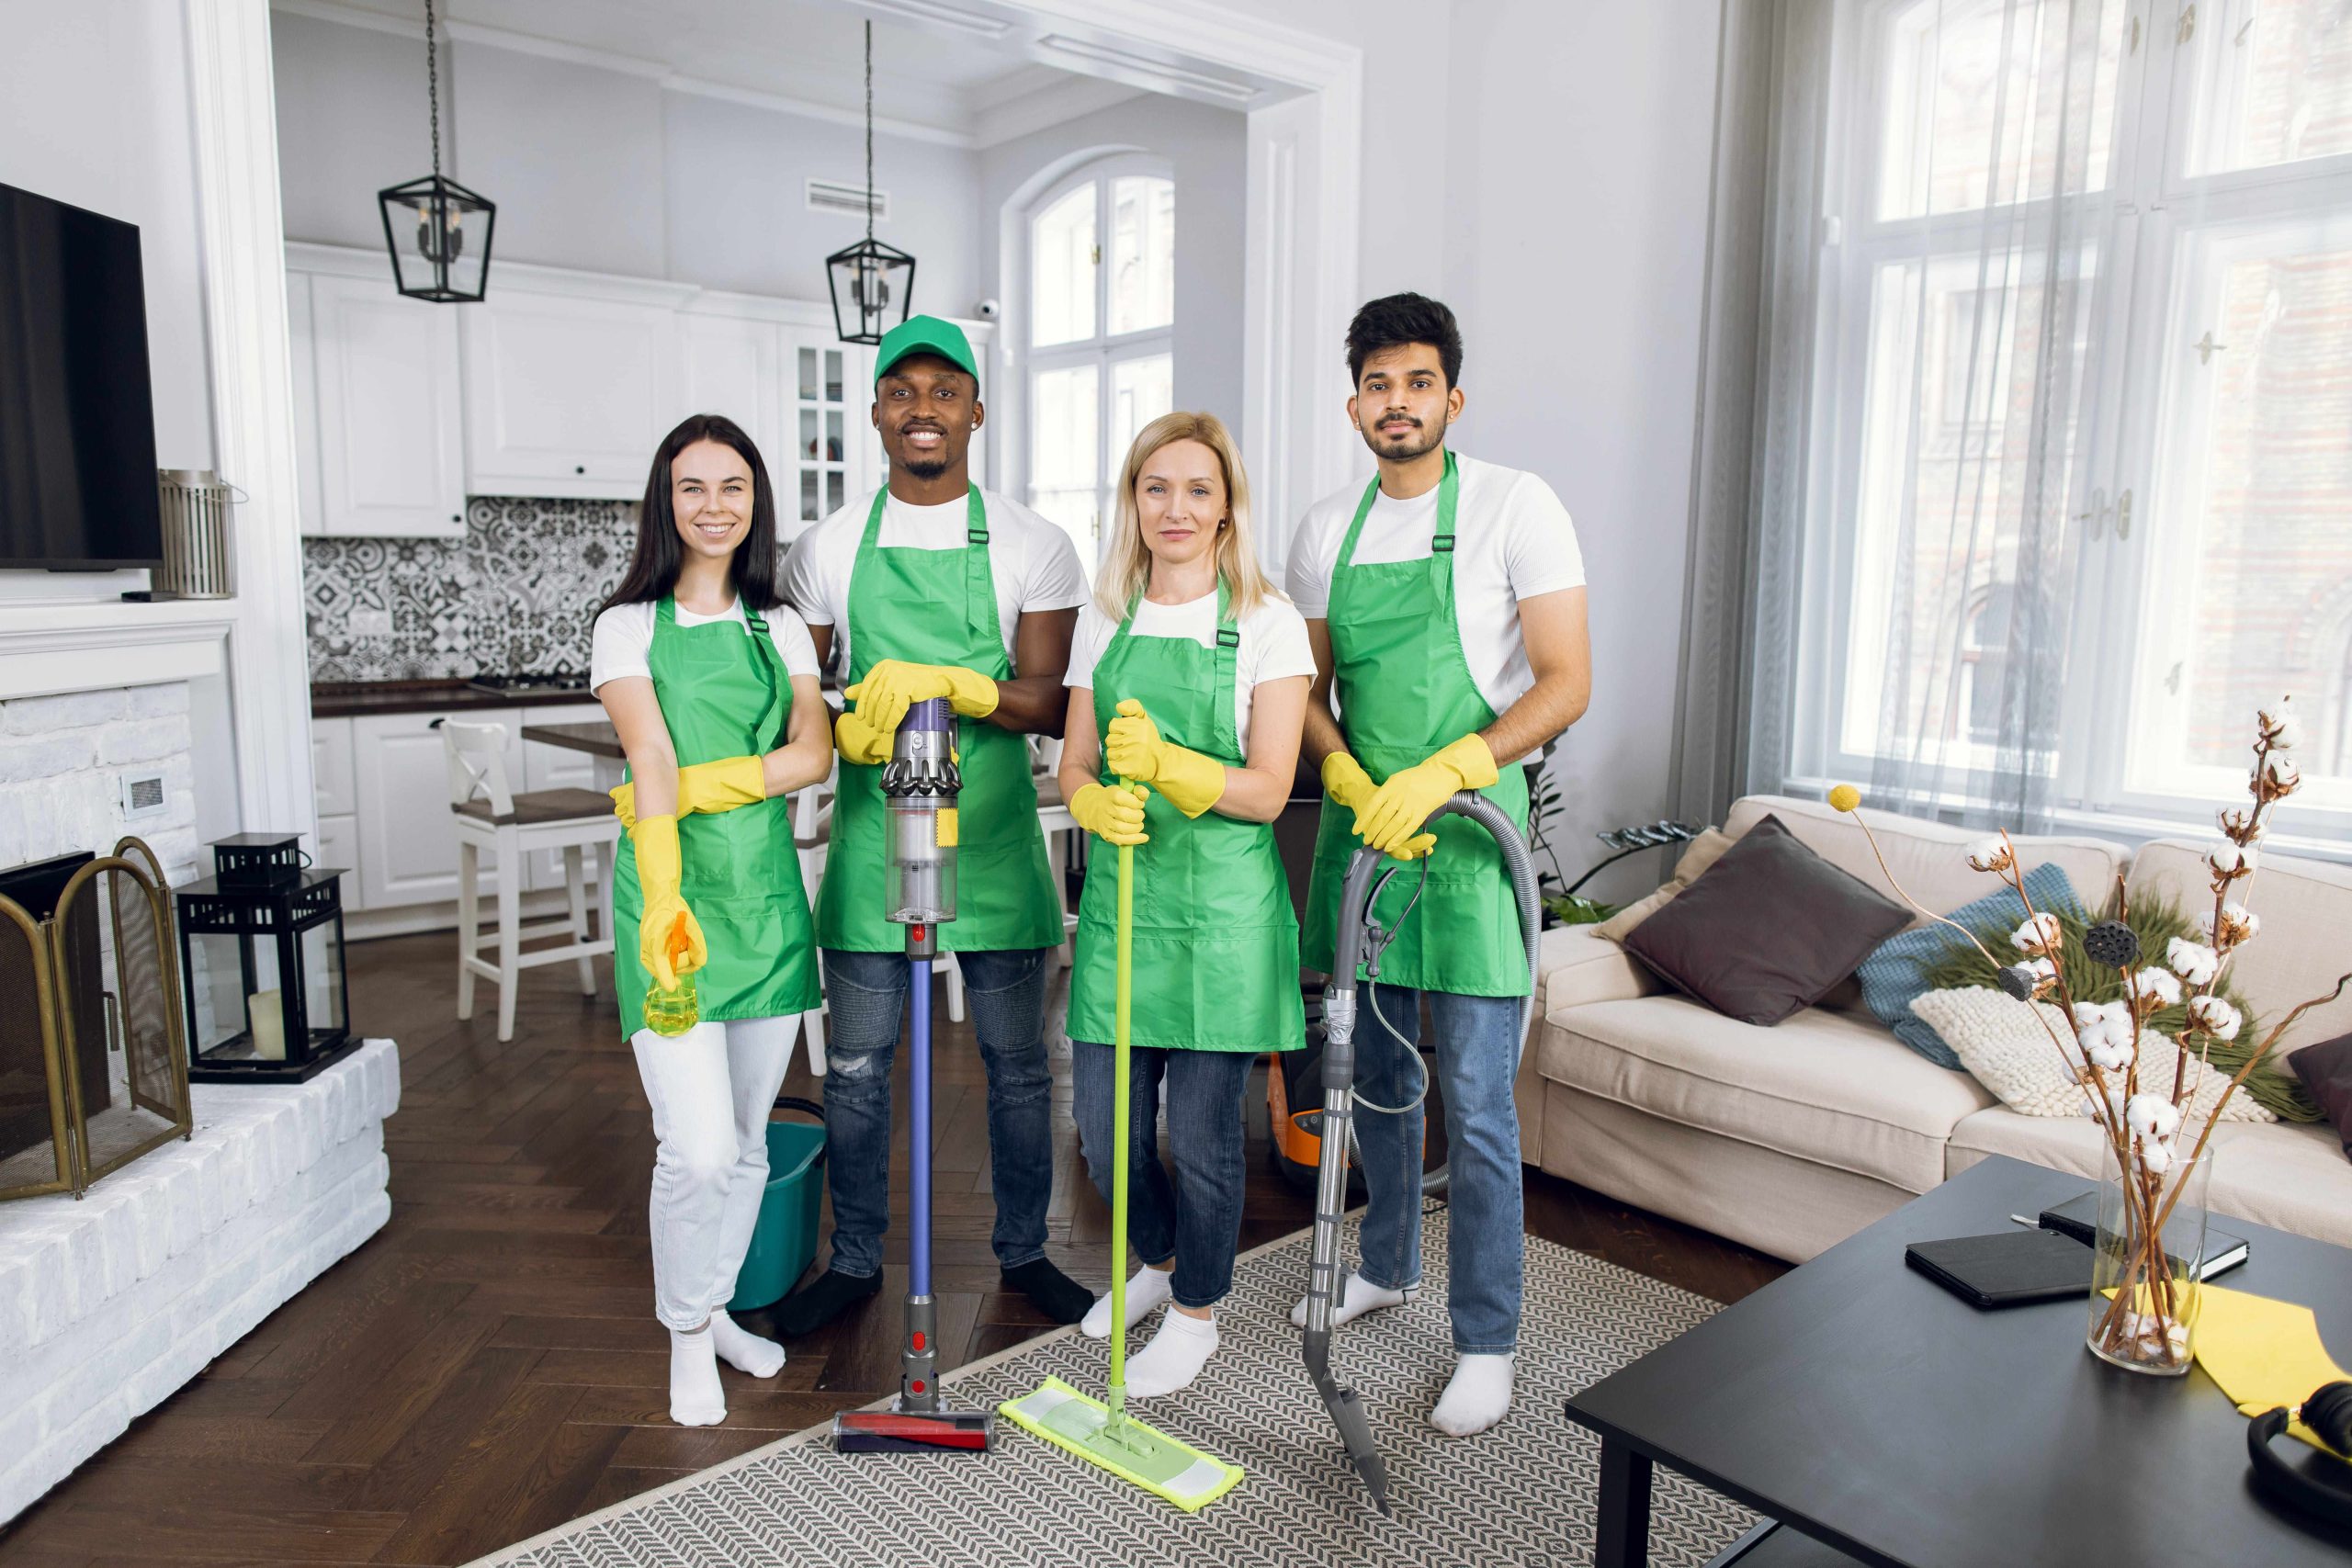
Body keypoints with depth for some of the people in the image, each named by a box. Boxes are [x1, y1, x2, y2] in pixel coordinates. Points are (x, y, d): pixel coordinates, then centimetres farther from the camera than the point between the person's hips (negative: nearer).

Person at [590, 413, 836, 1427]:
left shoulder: (779, 628, 10)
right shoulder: (630, 625, 0)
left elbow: (813, 752, -3)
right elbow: (651, 758, -17)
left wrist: (700, 787, -17)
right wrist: (665, 897, -30)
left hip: (766, 890, 4)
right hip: (672, 897, -4)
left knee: (747, 1140, 13)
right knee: (698, 1147, -8)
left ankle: (713, 1309, 34)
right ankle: (687, 1335, 17)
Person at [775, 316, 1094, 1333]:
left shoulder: (1031, 545, 1)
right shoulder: (828, 548, 6)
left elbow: (1045, 702, -7)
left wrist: (944, 681, -23)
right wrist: (851, 727, -13)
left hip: (994, 837, -1)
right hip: (870, 834, 1)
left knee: (1016, 1061, 10)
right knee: (856, 1065, 9)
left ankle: (1023, 1250, 29)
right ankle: (855, 1258, 28)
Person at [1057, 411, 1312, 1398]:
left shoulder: (1267, 622, -6)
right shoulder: (1103, 618, 9)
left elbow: (1267, 790, -11)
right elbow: (1074, 764, 8)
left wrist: (1165, 763, -27)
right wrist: (1100, 805, -15)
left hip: (1221, 900, -4)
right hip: (1119, 892, 5)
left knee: (1203, 1130, 5)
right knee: (1103, 1125, 11)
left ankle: (1197, 1310, 31)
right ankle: (1159, 1261, 42)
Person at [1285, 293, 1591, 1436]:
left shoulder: (1515, 507, -7)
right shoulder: (1327, 529, 8)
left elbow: (1565, 684, -12)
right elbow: (1308, 691, 11)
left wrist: (1441, 774, -23)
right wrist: (1354, 783, -8)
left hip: (1467, 825, -5)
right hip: (1360, 820, 5)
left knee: (1476, 1104, -2)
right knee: (1374, 1074, 18)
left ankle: (1486, 1341, 14)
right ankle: (1386, 1265, 38)